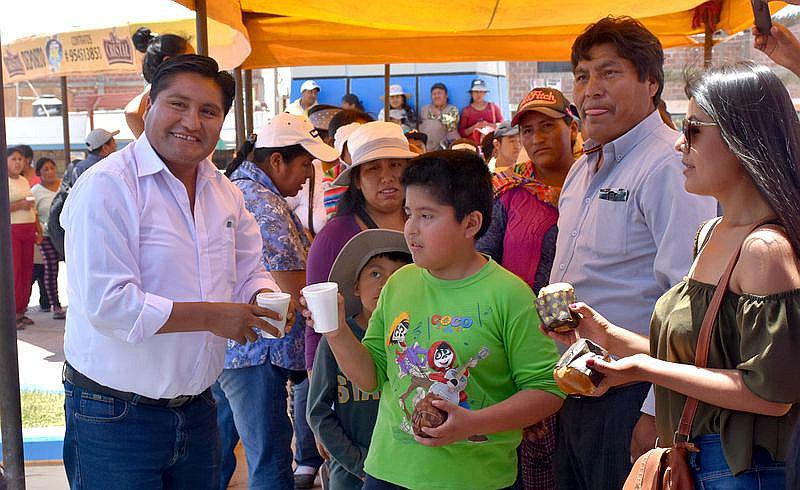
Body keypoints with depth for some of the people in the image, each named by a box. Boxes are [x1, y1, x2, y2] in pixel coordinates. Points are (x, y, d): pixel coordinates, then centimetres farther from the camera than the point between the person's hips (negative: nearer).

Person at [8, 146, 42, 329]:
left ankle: (21, 311, 12)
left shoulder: (24, 180, 18)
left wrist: (38, 229, 19)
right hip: (11, 230, -7)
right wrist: (19, 205, -18)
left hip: (28, 230, 7)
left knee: (27, 270, 5)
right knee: (13, 271, -9)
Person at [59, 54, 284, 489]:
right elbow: (105, 303, -24)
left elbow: (248, 275, 13)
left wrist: (264, 298, -11)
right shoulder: (106, 187, -16)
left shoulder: (225, 193, 8)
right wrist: (211, 316, -22)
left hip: (197, 408, 7)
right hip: (115, 416, -7)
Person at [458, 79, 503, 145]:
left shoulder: (493, 107, 13)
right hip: (473, 145, -1)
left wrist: (488, 125, -5)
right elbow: (462, 132, 4)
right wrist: (474, 127, -11)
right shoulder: (466, 111, 9)